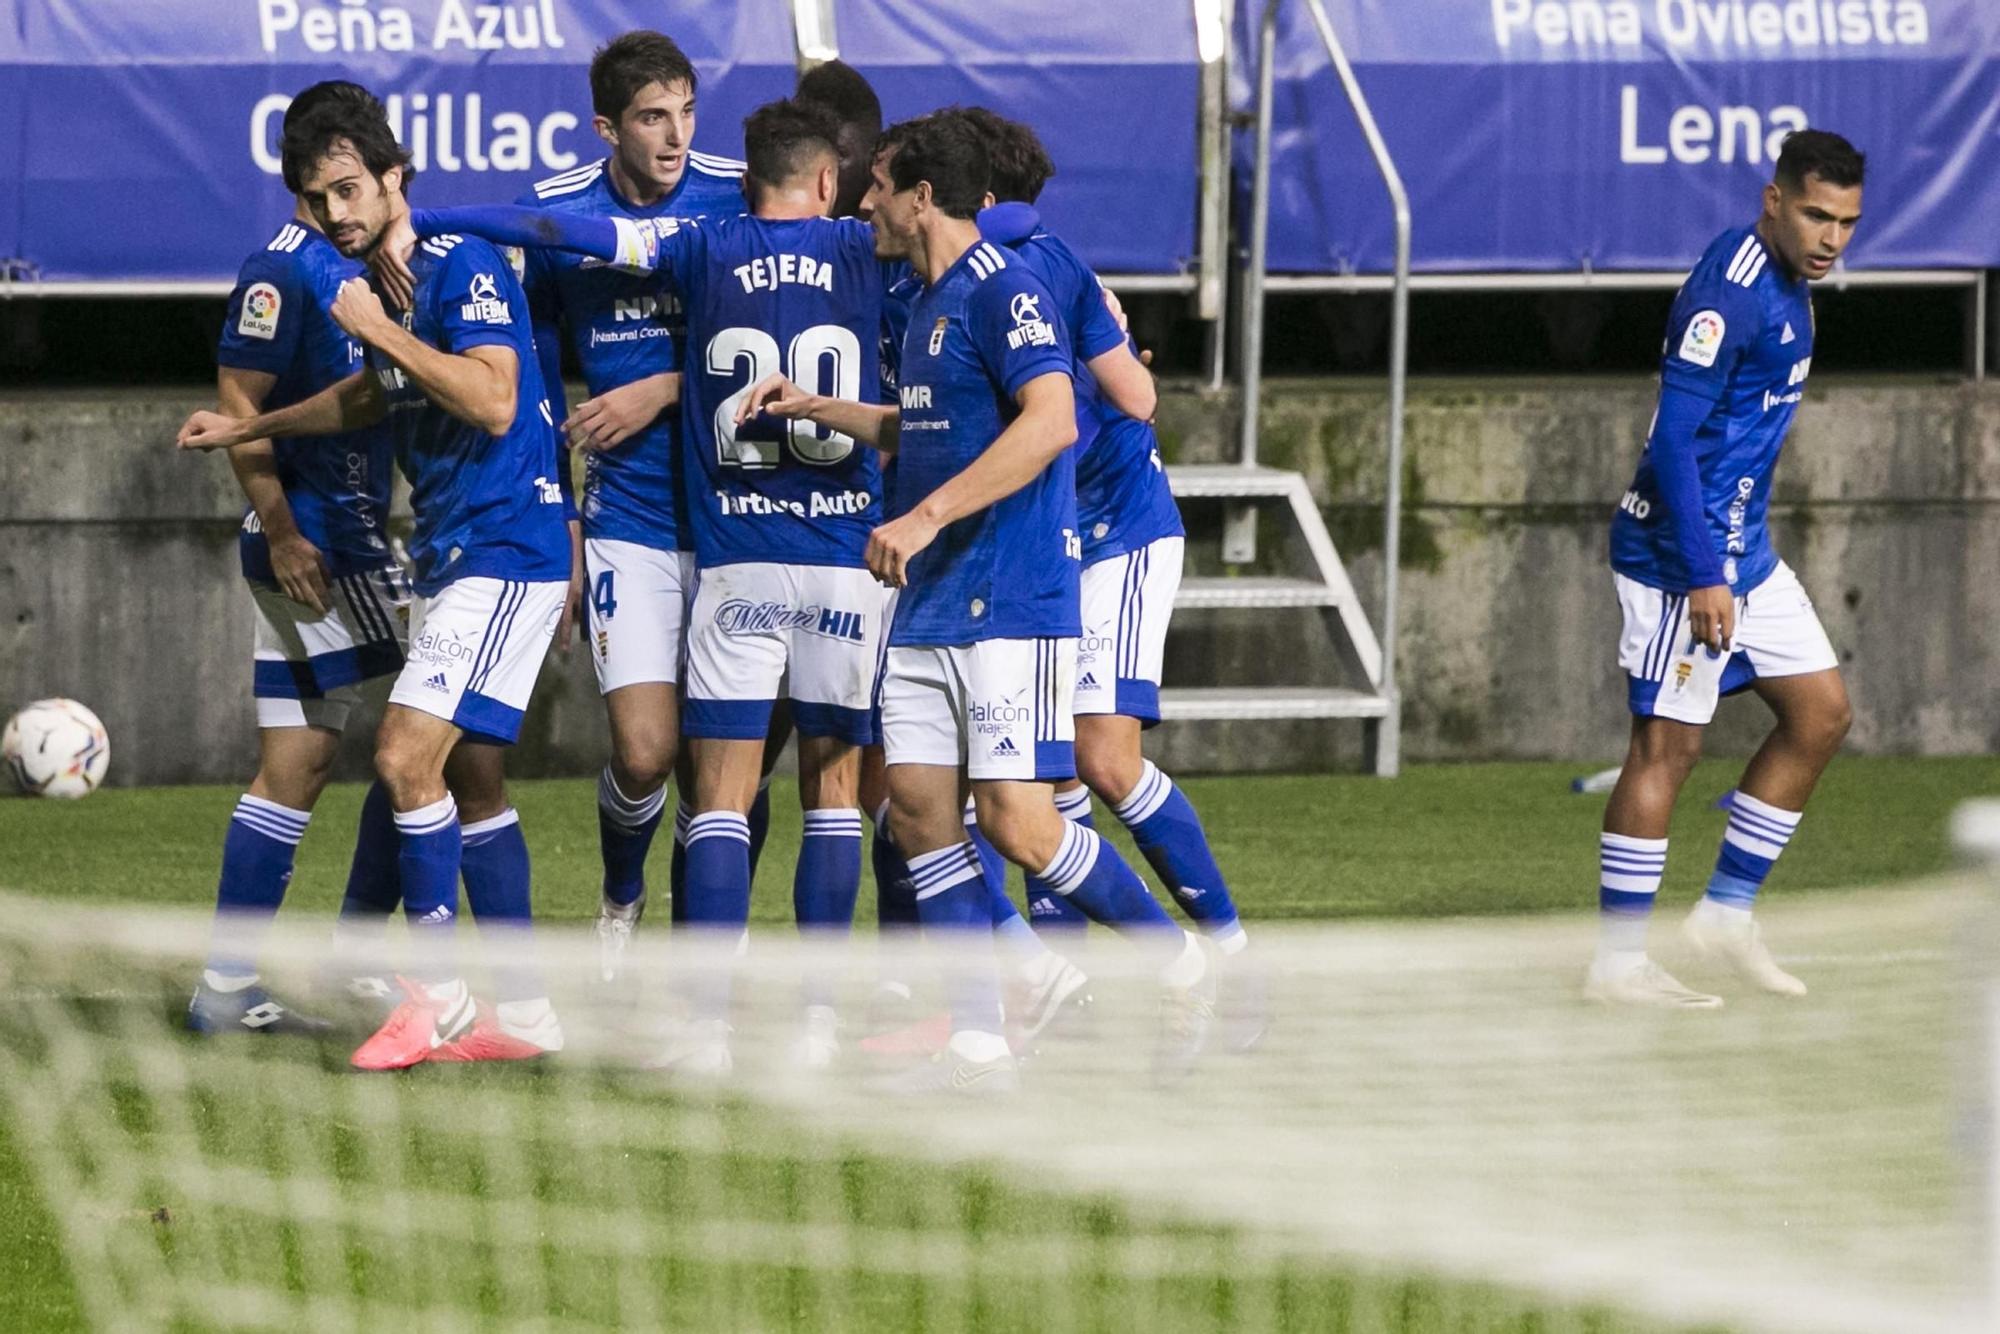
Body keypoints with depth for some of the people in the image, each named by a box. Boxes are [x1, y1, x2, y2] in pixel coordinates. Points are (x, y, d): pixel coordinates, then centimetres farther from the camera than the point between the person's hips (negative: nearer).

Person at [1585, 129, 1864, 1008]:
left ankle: (1727, 912, 16)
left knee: (1820, 711, 10)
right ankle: (1618, 961, 0)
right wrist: (1703, 577, -25)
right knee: (1667, 742, -6)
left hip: (1744, 550, 10)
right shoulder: (1729, 292, -21)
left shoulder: (1785, 283, 10)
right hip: (1685, 551, -10)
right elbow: (1672, 436, -23)